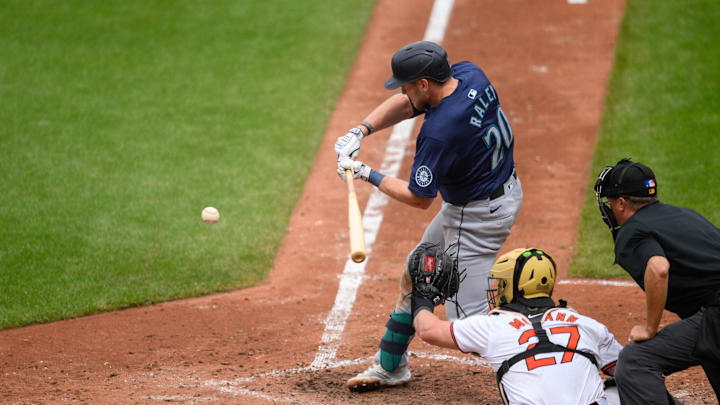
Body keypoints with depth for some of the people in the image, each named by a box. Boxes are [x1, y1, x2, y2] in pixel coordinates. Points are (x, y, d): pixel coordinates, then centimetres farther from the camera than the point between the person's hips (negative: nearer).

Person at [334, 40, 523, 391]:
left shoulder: (440, 132, -31)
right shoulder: (468, 74, -8)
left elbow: (419, 199, -19)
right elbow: (405, 104, 5)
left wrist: (368, 175, -8)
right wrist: (361, 131, -7)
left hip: (478, 215, -10)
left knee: (466, 317, -7)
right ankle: (390, 366, 38)